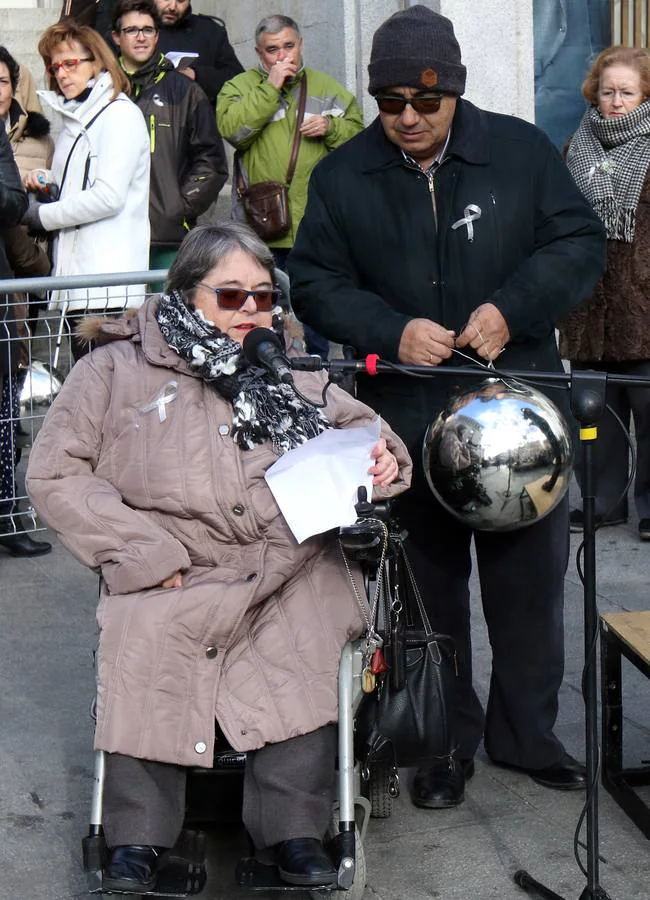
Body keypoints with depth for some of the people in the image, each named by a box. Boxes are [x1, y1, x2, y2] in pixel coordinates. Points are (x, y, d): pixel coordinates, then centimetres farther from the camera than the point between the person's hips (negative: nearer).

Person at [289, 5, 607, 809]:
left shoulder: (521, 152, -1)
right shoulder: (341, 177, 1)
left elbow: (579, 243, 0)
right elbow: (315, 284, 1)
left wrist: (512, 308, -16)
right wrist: (392, 332, -16)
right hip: (406, 418, 0)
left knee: (530, 579, 9)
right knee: (430, 588, 9)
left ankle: (526, 733, 26)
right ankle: (444, 746, 23)